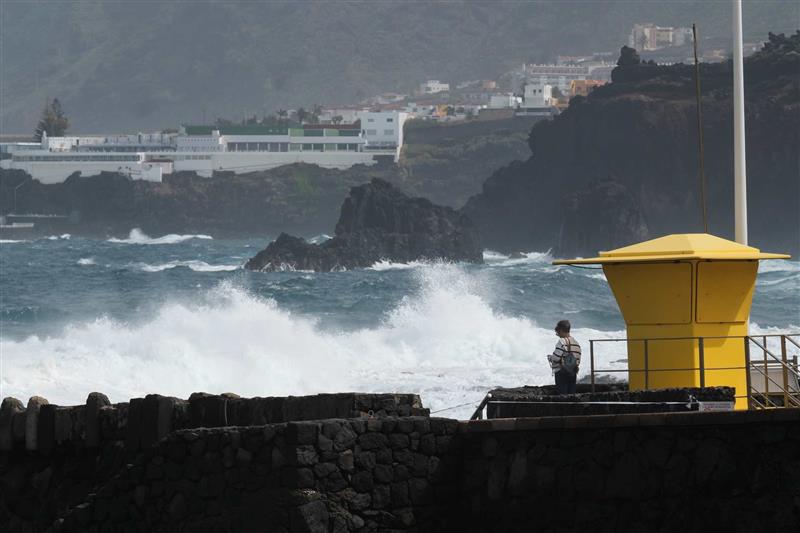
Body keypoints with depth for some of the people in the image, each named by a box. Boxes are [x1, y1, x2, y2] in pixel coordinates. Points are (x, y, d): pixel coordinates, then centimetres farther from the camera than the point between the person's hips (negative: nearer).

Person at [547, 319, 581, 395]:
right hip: (573, 373, 7)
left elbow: (555, 358, -16)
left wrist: (549, 357, 3)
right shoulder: (576, 343, 10)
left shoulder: (562, 342, -13)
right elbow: (578, 360, 11)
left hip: (561, 372, -7)